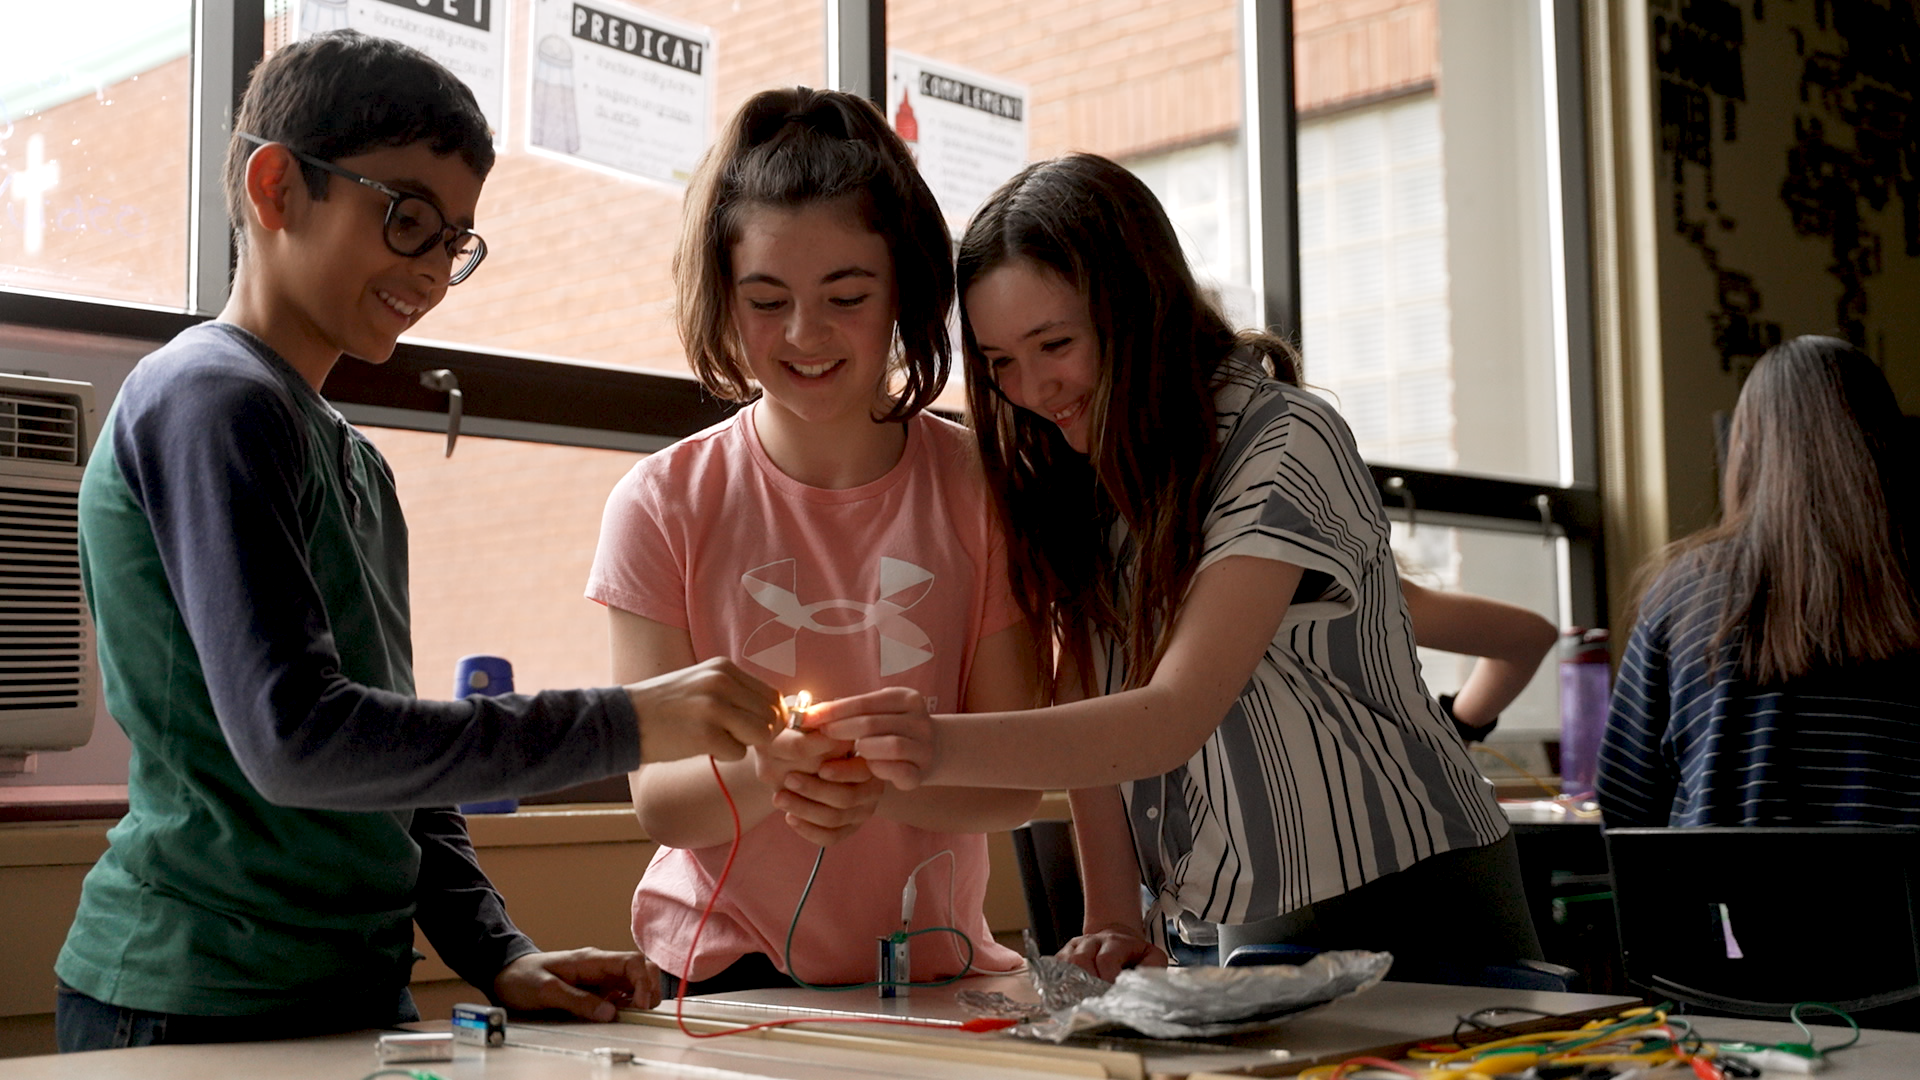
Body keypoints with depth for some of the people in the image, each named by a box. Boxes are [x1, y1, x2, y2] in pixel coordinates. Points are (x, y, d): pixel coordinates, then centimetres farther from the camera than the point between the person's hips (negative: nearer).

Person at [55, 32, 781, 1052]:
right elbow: (294, 738, -23)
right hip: (207, 1009, -8)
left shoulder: (355, 458, 15)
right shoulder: (210, 401, -13)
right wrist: (622, 724, -22)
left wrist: (498, 957, 6)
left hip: (351, 996, 8)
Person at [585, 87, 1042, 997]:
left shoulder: (976, 491, 2)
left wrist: (882, 782, -22)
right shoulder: (663, 505, 0)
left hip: (933, 972, 2)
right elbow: (658, 801, -2)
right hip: (725, 974, -1)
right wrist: (763, 770, -24)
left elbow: (1014, 783, -2)